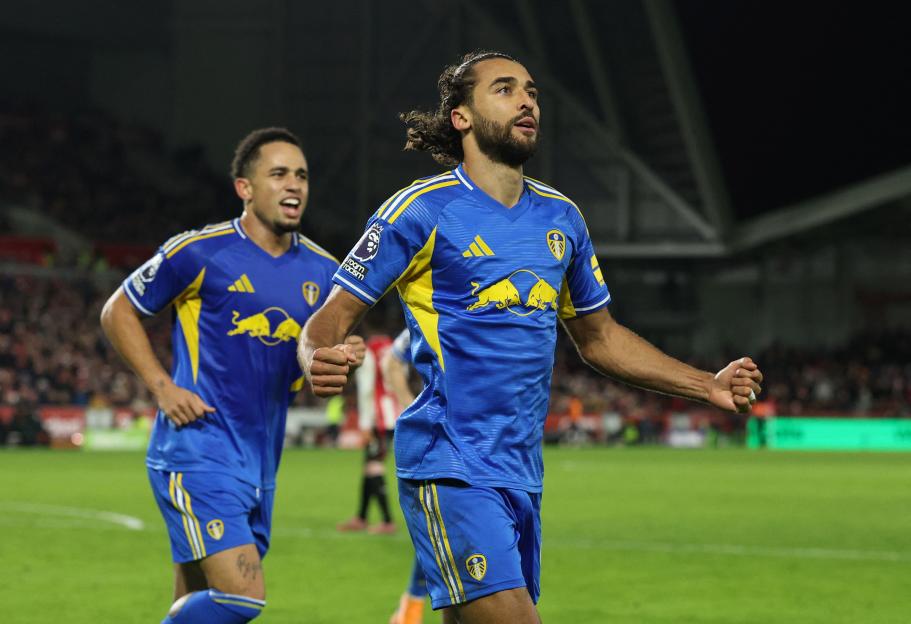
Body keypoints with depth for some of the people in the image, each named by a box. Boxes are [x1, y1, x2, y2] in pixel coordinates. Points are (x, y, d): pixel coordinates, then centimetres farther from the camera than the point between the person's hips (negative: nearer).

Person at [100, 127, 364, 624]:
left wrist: (339, 360, -3)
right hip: (197, 454, -7)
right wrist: (162, 388, -7)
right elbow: (117, 313, 4)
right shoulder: (201, 252, -7)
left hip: (259, 464, 7)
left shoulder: (322, 271, 10)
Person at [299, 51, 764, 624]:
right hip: (450, 467, -7)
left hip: (522, 469, 7)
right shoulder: (422, 209, -5)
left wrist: (707, 386, 16)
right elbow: (336, 313, -5)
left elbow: (597, 335, 25)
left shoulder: (560, 216, 14)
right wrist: (318, 359, -29)